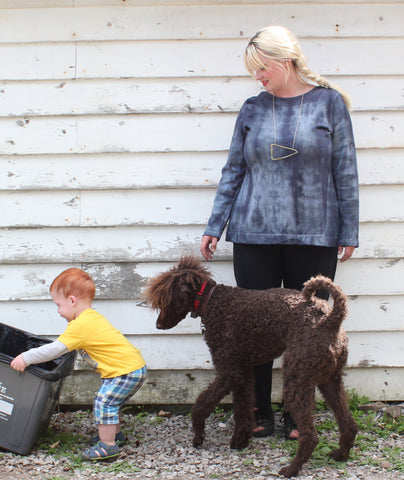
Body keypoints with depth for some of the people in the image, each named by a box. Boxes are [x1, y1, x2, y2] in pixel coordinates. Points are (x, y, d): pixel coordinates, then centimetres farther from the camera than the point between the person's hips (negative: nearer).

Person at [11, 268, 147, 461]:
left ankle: (108, 445, -2)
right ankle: (114, 433, 38)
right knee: (109, 402, 22)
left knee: (104, 402, -9)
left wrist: (26, 358, -13)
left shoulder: (80, 325, -20)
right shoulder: (91, 317, 13)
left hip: (126, 371, -11)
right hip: (134, 365, 11)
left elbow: (55, 349, -20)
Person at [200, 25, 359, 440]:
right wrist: (215, 227, 7)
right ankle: (260, 414, 17)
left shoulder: (329, 102, 1)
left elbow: (345, 170, 1)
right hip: (255, 235, 2)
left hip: (313, 235, -2)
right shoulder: (253, 109, 7)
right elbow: (234, 171, 11)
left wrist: (349, 231, -1)